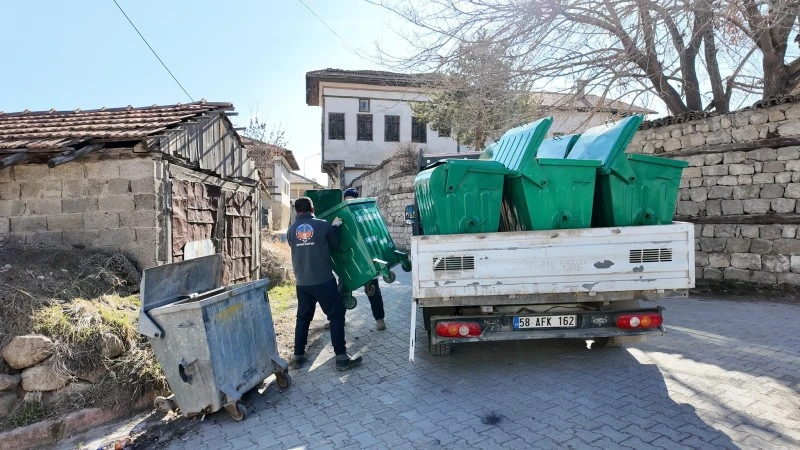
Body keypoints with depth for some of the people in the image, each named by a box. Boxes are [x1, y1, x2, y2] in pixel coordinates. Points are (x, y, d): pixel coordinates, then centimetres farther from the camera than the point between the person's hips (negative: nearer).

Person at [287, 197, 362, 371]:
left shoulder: (291, 230, 5)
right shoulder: (323, 225, -5)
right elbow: (335, 245, 6)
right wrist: (335, 227, 19)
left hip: (302, 282, 5)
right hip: (323, 280, -4)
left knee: (303, 317, 17)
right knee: (336, 315, 2)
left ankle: (298, 356, 21)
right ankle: (341, 357, 1)